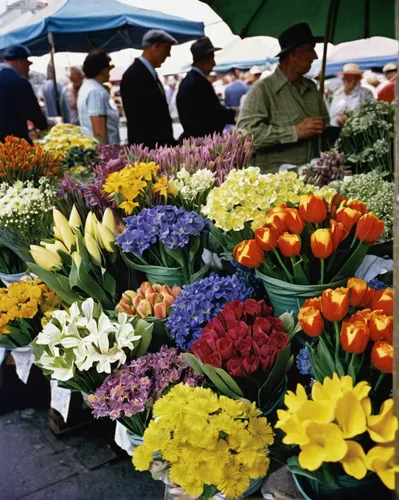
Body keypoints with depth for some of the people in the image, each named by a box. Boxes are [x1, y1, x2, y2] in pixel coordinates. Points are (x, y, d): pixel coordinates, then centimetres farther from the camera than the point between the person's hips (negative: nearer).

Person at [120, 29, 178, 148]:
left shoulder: (150, 73, 16)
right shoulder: (134, 75, -13)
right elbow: (137, 118, -17)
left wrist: (170, 142, 13)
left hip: (160, 144, 9)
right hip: (146, 146, -9)